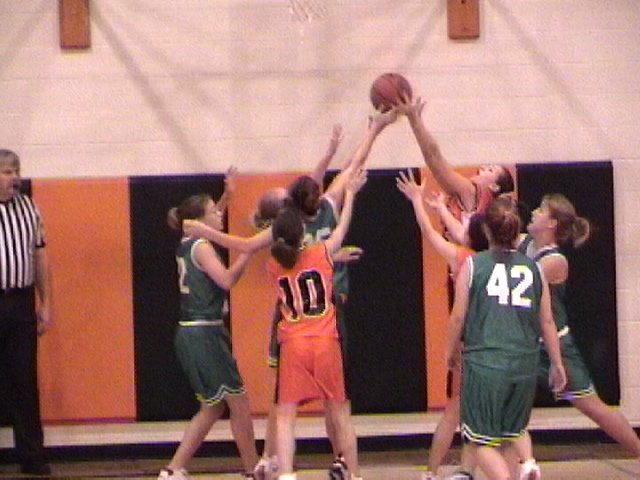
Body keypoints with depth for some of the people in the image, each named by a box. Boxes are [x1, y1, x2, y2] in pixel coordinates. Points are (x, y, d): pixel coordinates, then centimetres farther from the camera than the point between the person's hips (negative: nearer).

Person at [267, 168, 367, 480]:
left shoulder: (275, 266, 2)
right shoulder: (320, 255, -1)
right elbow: (341, 230, 16)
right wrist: (350, 194, 28)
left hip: (293, 346, 0)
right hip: (326, 344, 0)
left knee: (285, 416, -3)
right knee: (337, 414, 12)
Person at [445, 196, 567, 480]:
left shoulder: (473, 265, -3)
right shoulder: (533, 268, 5)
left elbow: (458, 317, 0)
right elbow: (547, 322, 8)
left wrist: (451, 352, 16)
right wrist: (557, 364, 17)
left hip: (484, 362, -3)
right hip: (525, 364, 3)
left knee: (480, 441, 3)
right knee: (514, 432, 23)